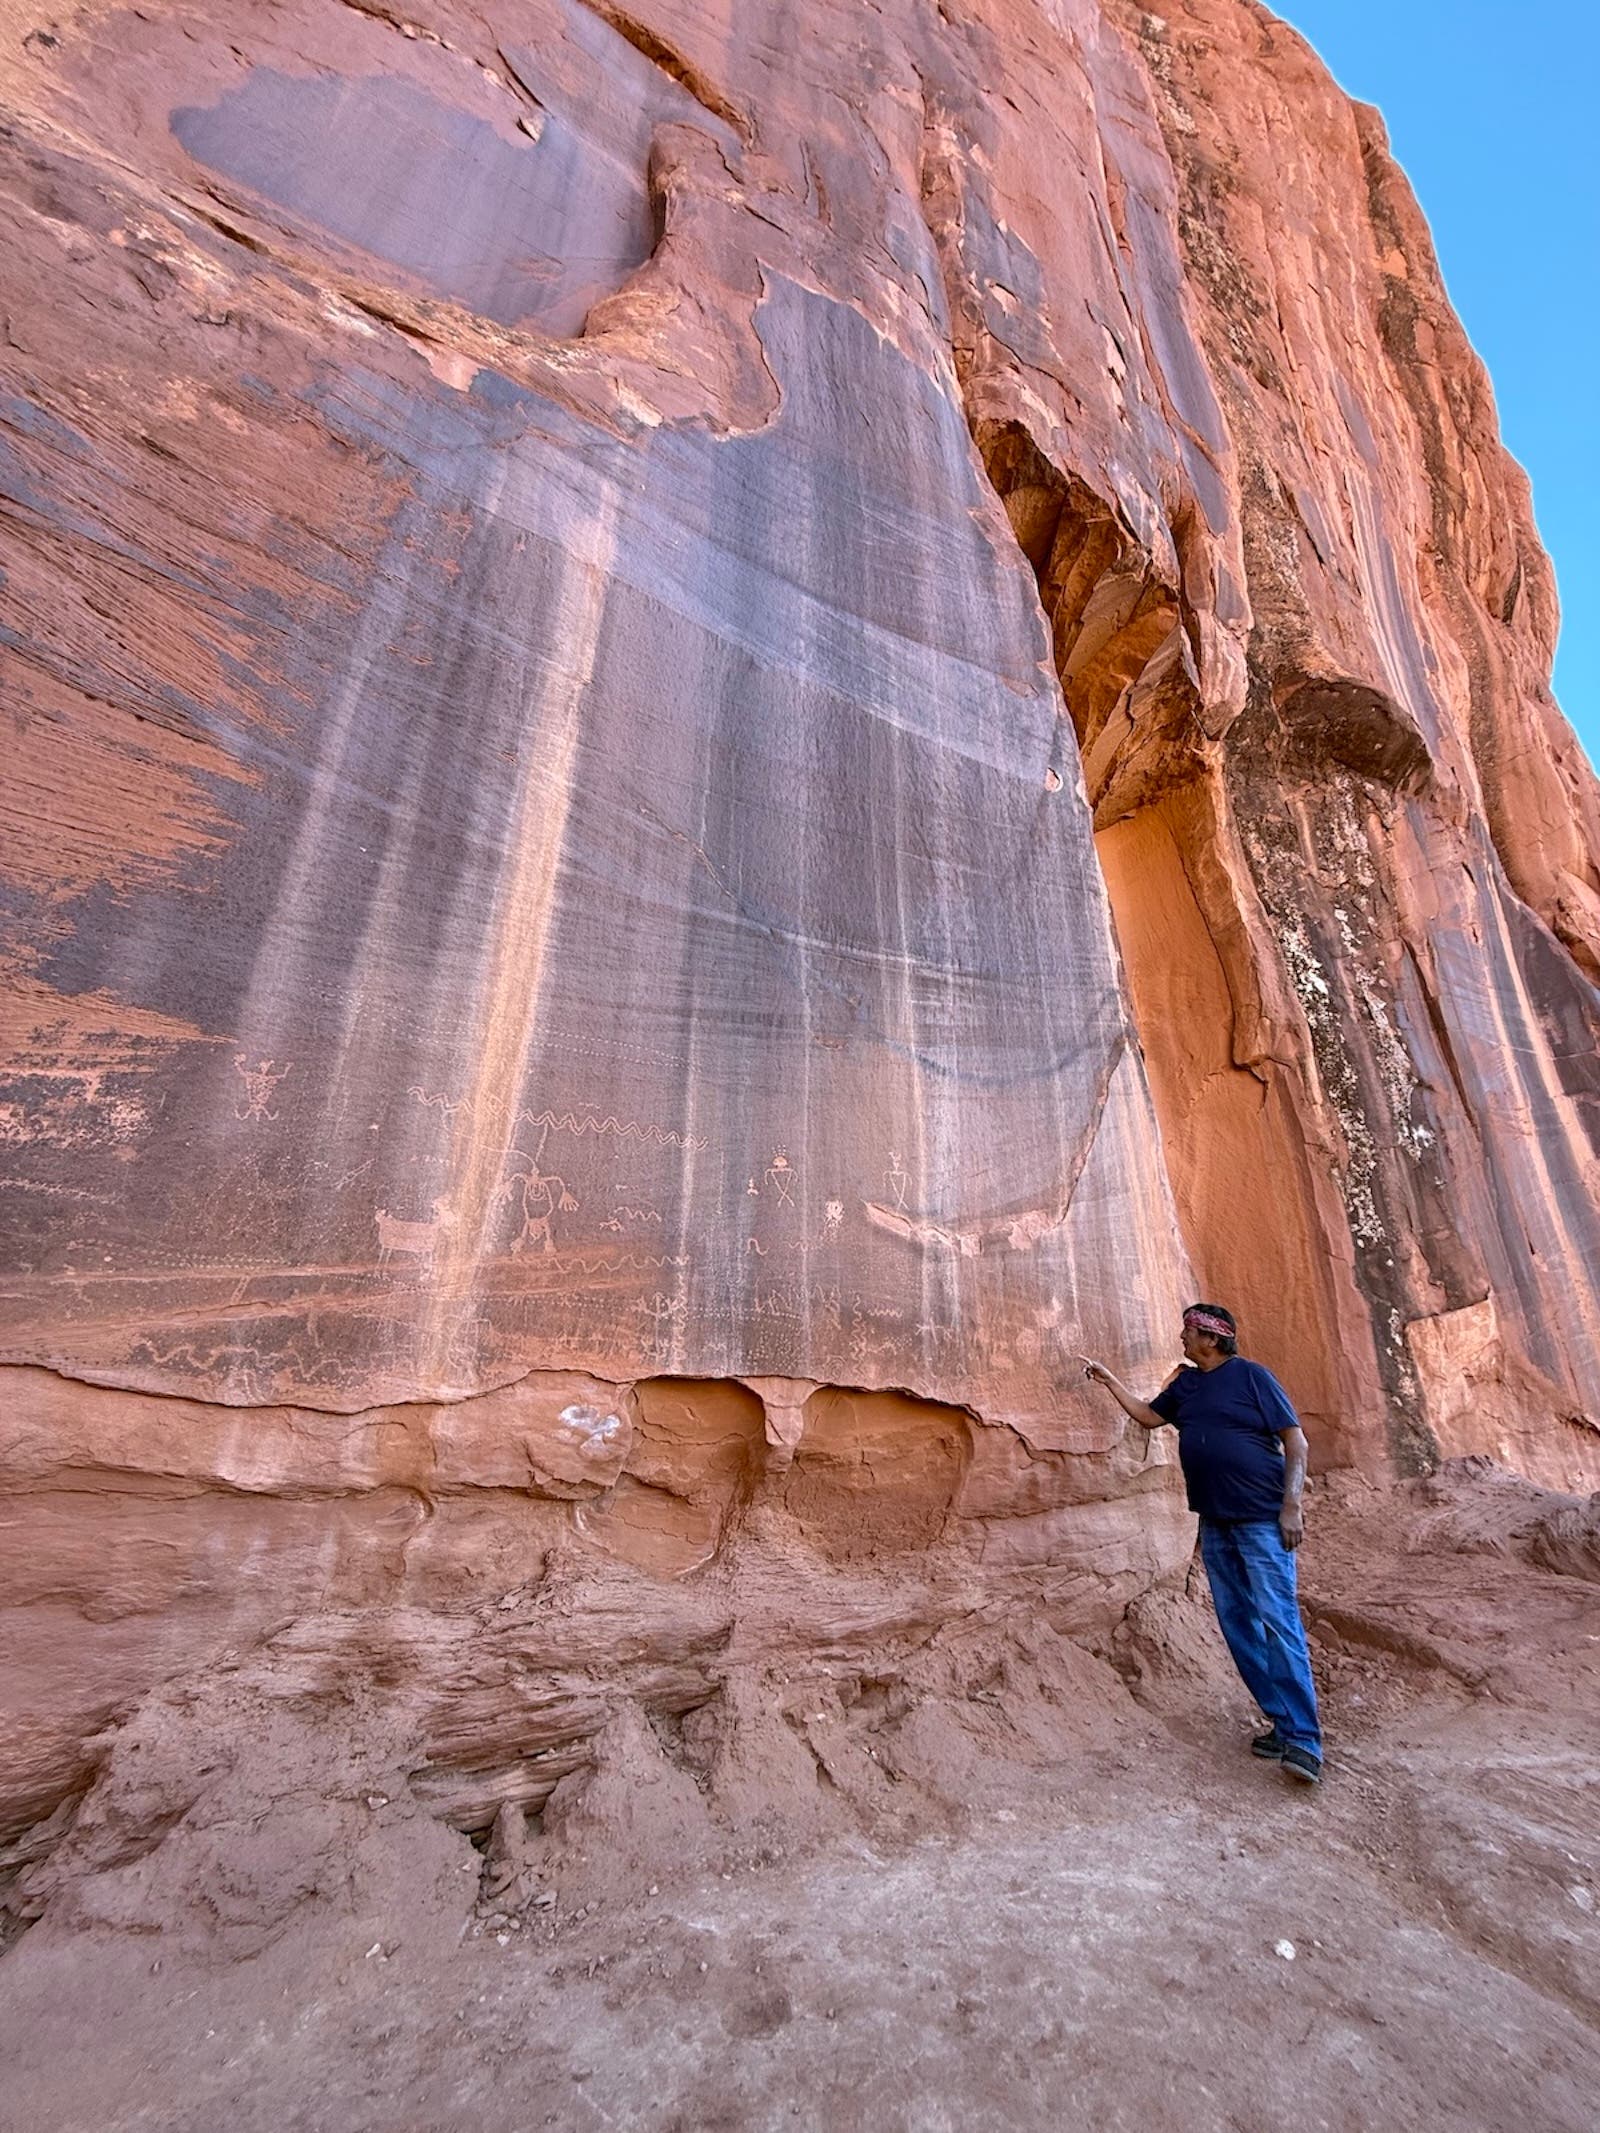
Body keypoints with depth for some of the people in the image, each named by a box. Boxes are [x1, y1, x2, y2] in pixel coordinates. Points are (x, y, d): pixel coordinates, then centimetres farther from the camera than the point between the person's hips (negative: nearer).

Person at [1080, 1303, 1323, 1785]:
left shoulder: (1251, 1376, -9)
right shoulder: (1186, 1383, 10)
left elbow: (1295, 1441, -9)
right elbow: (1148, 1415, 21)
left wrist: (1292, 1504, -15)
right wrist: (1108, 1379, 14)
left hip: (1262, 1519, -7)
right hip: (1215, 1523, 7)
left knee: (1279, 1622, -9)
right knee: (1238, 1626, 9)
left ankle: (1304, 1740, -3)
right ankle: (1280, 1721, 19)